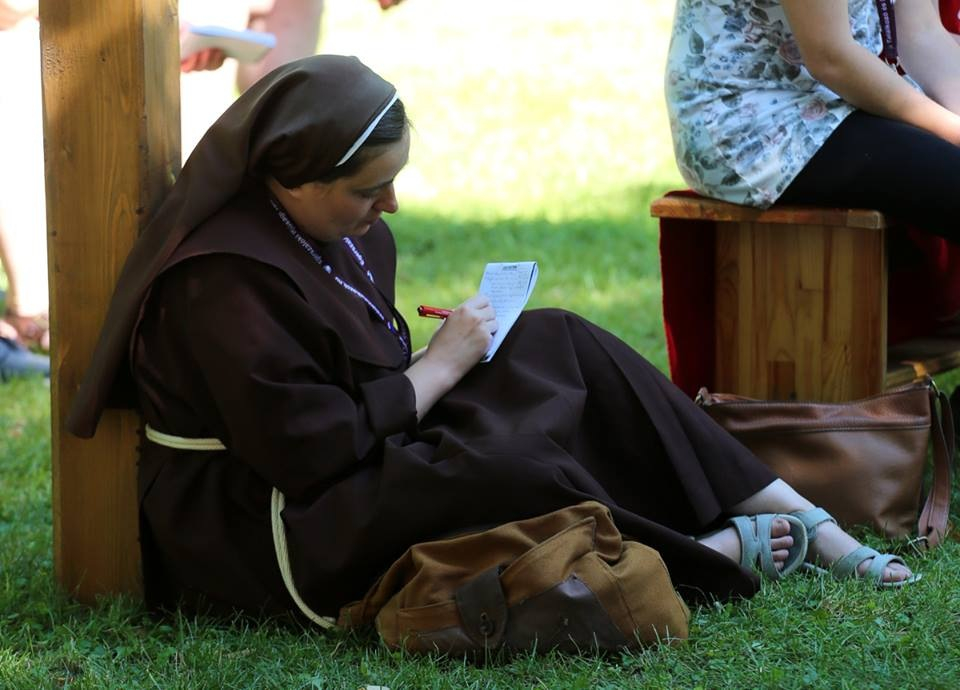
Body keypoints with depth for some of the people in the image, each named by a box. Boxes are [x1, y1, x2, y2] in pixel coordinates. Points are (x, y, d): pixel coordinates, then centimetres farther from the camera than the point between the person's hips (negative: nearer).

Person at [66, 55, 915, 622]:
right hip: (263, 534, -10)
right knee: (505, 468, -31)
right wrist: (440, 366, -16)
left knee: (555, 343, -1)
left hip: (363, 461, 11)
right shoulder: (224, 281, -26)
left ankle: (812, 525, -3)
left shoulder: (326, 225, 5)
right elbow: (311, 449, -28)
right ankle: (715, 554, -6)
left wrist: (435, 354, 0)